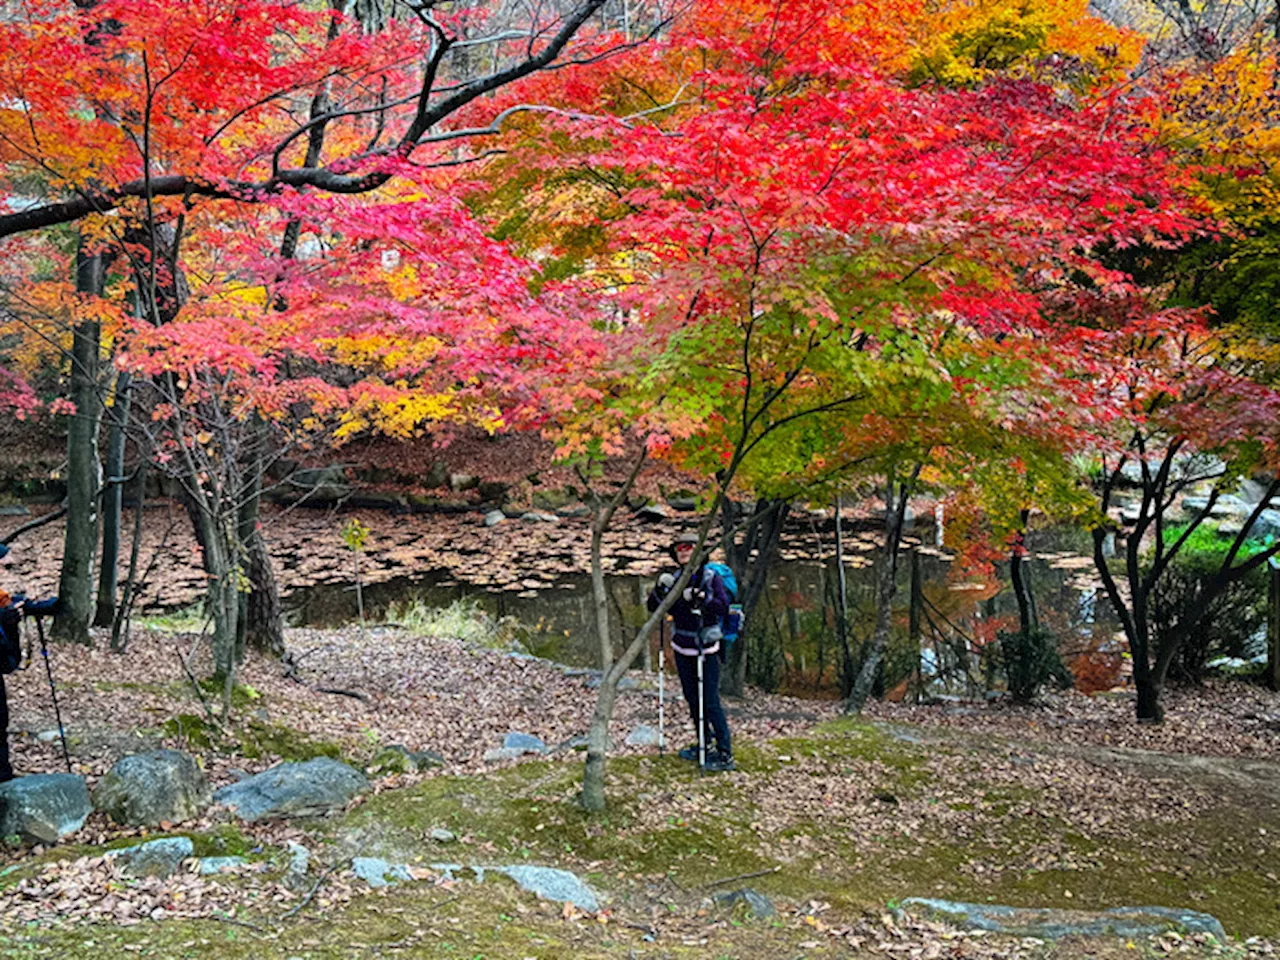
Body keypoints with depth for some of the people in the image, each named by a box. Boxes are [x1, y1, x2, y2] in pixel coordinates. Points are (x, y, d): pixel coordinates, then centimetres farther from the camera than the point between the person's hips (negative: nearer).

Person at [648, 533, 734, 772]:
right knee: (692, 698, 13)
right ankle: (704, 744, 28)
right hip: (682, 648, 5)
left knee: (710, 702, -8)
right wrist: (660, 588, -18)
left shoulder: (711, 578, -8)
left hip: (706, 649, -5)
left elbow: (723, 607, -21)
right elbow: (653, 607, -1)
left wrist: (699, 598, -33)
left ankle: (725, 754, -4)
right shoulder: (675, 579, 4)